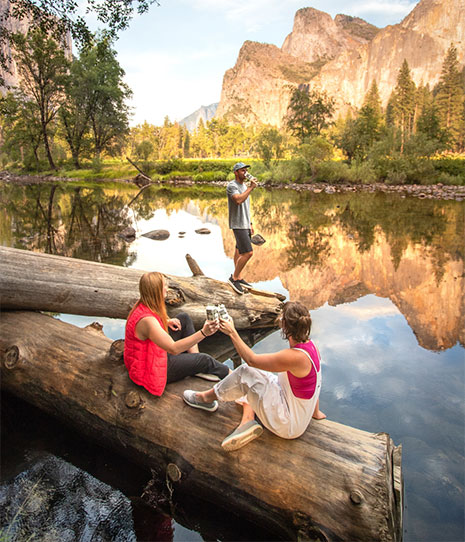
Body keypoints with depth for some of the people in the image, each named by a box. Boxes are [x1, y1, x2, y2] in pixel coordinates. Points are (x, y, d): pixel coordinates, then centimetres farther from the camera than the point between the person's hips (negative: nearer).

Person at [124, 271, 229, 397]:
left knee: (184, 318, 5)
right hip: (149, 368, -10)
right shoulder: (146, 319, -35)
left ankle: (197, 367, 5)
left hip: (156, 352, 10)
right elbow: (173, 349, -38)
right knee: (204, 360, -6)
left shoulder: (143, 305, -6)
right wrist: (203, 333, -44)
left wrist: (167, 321, -1)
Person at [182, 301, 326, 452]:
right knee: (251, 371, 11)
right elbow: (316, 382, 8)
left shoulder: (295, 356, -31)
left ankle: (207, 398, 11)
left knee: (245, 373, -11)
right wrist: (315, 411, 20)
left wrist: (232, 333, -14)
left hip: (289, 426, -9)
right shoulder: (309, 345, -4)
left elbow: (252, 359, -22)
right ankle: (248, 419, 0)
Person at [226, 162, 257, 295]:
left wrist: (250, 224, 19)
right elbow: (239, 201, -31)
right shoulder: (232, 186, -13)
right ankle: (234, 277, 0)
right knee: (248, 253, -13)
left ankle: (239, 278, 21)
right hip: (238, 225, -9)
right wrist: (251, 188, -24)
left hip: (245, 224, 9)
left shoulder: (244, 186, 15)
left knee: (239, 251, 13)